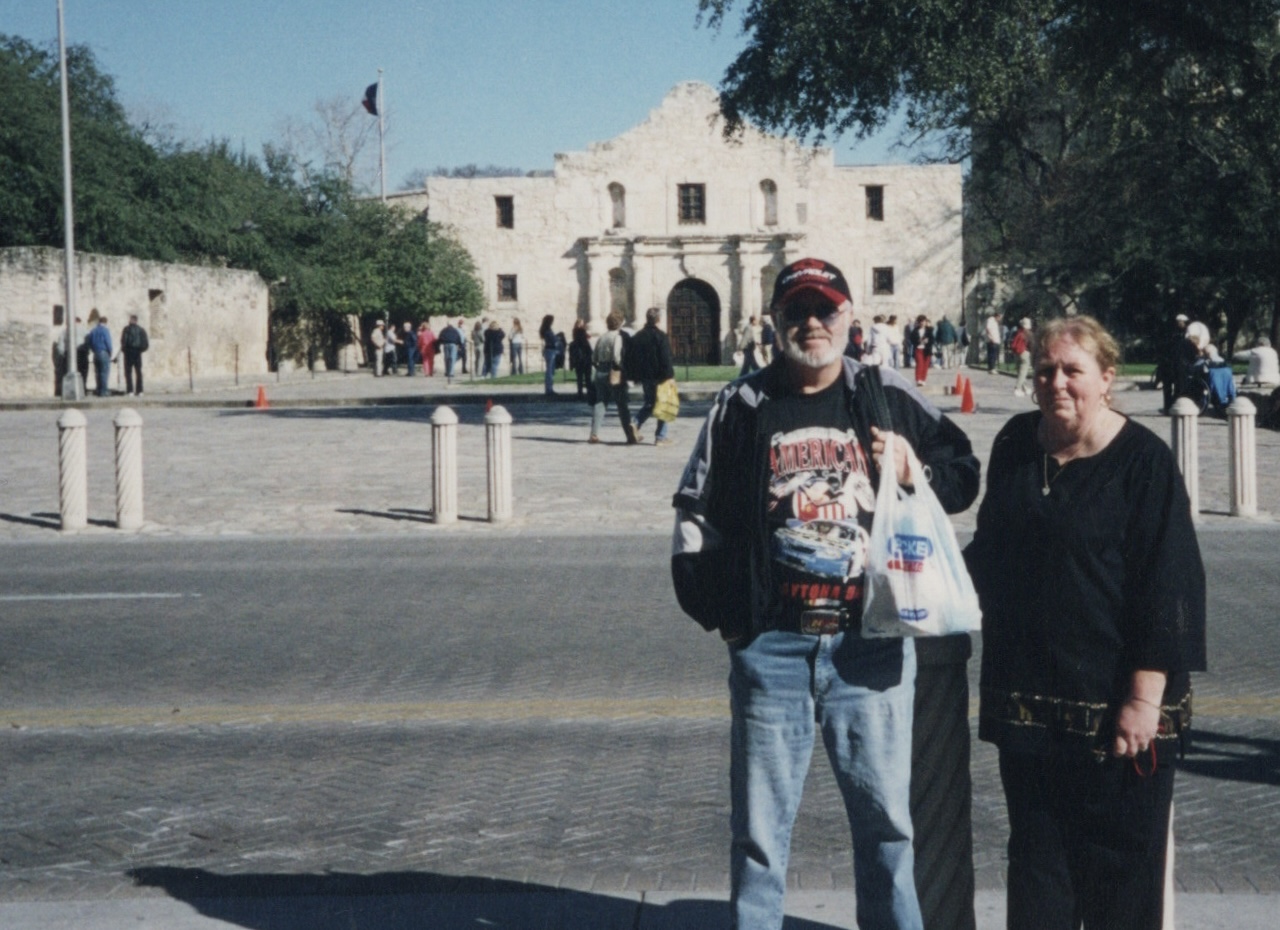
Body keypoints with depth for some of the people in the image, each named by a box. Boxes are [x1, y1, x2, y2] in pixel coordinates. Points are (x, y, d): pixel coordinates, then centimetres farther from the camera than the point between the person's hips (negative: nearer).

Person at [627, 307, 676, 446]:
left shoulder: (637, 337, 7)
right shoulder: (661, 337, -12)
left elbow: (630, 358, 9)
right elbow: (665, 360, -17)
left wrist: (633, 376, 15)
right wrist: (669, 376, -12)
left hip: (644, 377, 6)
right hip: (658, 377, -6)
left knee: (649, 403, 22)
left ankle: (635, 424, 2)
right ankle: (660, 436, 1)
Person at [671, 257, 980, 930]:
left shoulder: (892, 399, 6)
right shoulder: (740, 408, 7)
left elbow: (963, 476, 13)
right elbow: (695, 515, 13)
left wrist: (916, 472, -8)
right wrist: (717, 609, 5)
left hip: (872, 642, 0)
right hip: (770, 647, 0)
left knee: (886, 816, 9)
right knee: (759, 825, 8)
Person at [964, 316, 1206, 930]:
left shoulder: (1143, 460, -9)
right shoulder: (1015, 444, 8)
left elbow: (1169, 585, -13)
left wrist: (1145, 698, -17)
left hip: (1115, 704, -5)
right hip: (1029, 693, 6)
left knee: (1120, 860, 3)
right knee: (1035, 855, 12)